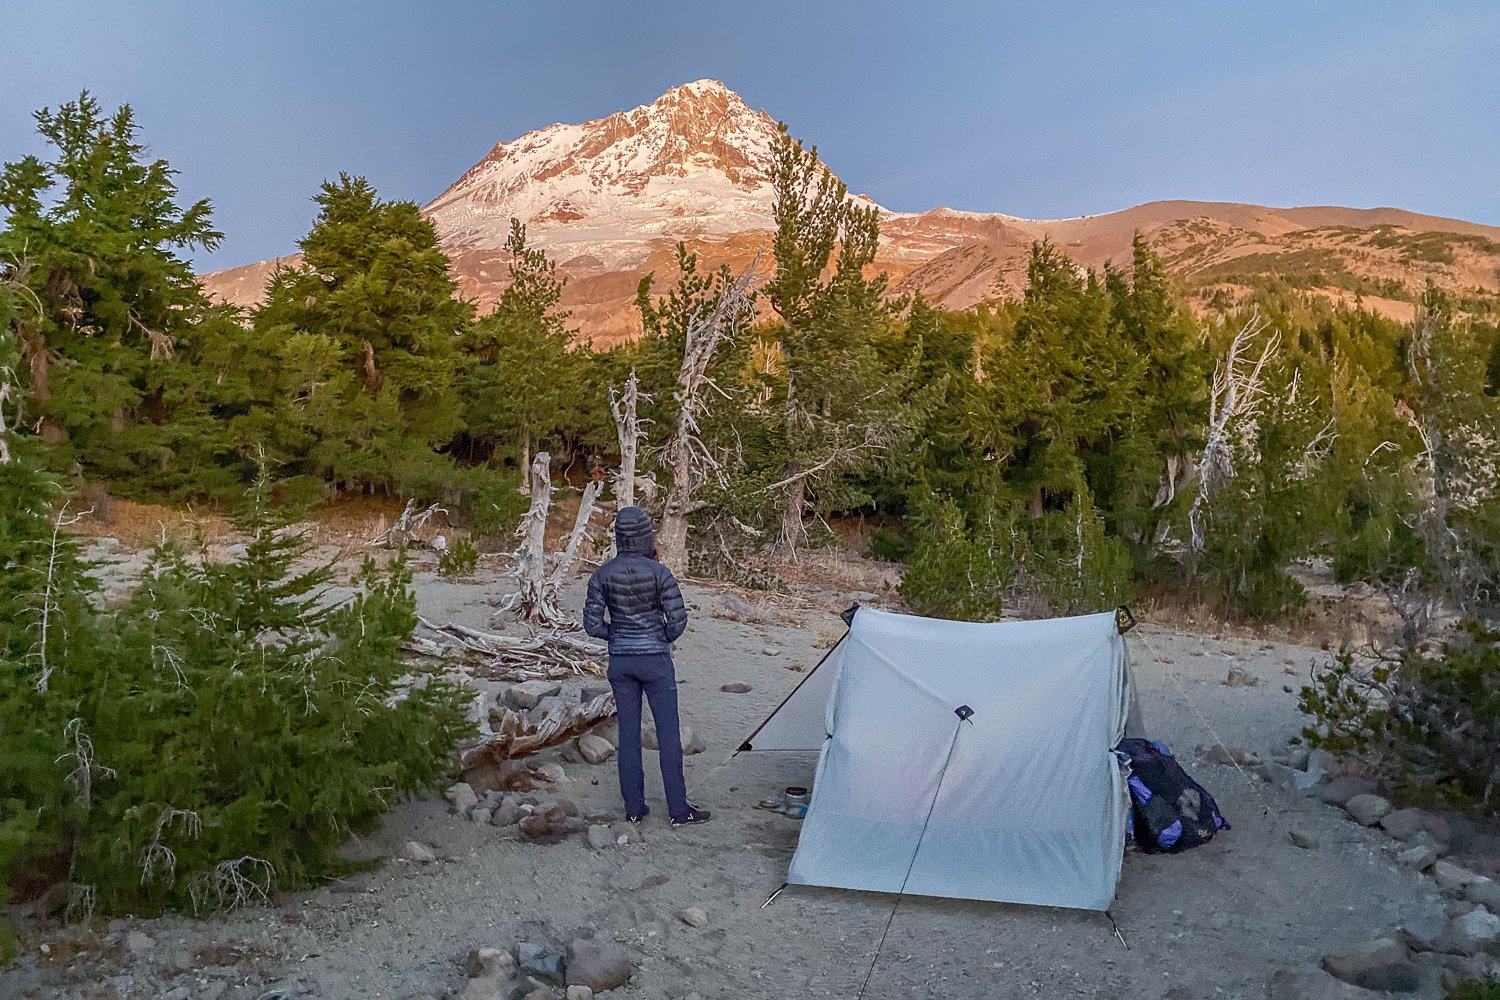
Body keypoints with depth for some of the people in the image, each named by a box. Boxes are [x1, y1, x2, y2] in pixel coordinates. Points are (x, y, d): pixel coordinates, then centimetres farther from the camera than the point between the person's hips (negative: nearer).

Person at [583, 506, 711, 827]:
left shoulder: (602, 575, -5)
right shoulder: (659, 573, -13)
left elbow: (592, 623, -3)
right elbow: (678, 619, -11)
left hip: (620, 661, 3)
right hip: (655, 660, -3)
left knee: (628, 732, 12)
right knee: (668, 732, 5)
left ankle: (634, 806, 18)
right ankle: (678, 808, 10)